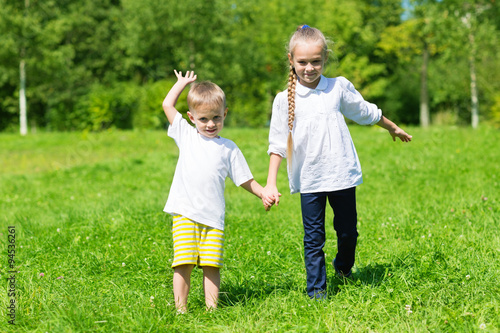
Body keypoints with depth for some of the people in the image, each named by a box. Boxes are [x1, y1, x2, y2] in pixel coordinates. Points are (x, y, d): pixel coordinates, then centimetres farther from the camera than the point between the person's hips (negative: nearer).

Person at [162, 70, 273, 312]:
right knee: (184, 263, -8)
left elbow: (244, 179, 15)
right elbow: (167, 104, 15)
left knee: (212, 265, -4)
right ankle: (180, 308, -3)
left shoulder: (228, 148, 12)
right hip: (185, 214, 0)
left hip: (213, 217, 0)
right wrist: (182, 82, 23)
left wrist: (264, 193, 4)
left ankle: (211, 307, 2)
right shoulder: (186, 136, 14)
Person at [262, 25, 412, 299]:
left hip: (342, 175, 2)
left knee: (348, 230, 12)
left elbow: (366, 112, 19)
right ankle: (316, 288, 9)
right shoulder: (285, 100, -1)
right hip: (309, 180, -1)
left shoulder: (338, 88, 2)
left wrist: (393, 128, 31)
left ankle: (344, 267, 40)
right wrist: (270, 184, -4)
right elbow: (277, 144, 2)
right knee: (313, 238, -1)